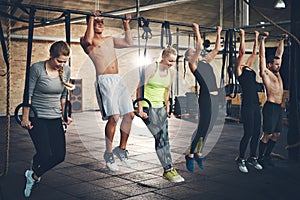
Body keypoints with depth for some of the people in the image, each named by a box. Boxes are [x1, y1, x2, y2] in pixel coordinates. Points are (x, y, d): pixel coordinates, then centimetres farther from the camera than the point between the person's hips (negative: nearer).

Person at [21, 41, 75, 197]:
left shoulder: (66, 70, 0)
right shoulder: (37, 69, -14)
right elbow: (28, 95, -9)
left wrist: (65, 114, 12)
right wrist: (25, 118, -8)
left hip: (55, 118, 5)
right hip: (37, 118, -5)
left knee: (60, 155, 0)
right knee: (45, 154, -16)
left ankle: (33, 176, 26)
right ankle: (33, 170, 19)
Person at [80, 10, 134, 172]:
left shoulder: (110, 40, 25)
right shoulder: (85, 40, 5)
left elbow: (128, 42, 28)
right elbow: (88, 41, -19)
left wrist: (126, 24, 27)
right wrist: (91, 19, -9)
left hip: (118, 80, 7)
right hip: (104, 81, -7)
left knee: (129, 115, 1)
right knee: (113, 117, -16)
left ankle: (122, 149, 18)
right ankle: (108, 153, 0)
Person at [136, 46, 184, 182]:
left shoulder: (170, 73, 8)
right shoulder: (151, 69, -12)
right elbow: (140, 88, -14)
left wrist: (167, 108, 18)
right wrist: (140, 108, -17)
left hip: (160, 108, 7)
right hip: (148, 108, -7)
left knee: (164, 138, 3)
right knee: (160, 138, -12)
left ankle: (167, 170, 9)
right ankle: (168, 169, -7)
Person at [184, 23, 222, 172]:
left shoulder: (205, 61, 18)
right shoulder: (193, 64, -3)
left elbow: (217, 49, 24)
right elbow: (199, 47, -15)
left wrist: (218, 33, 26)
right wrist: (197, 31, -11)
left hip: (215, 97, 8)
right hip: (206, 97, -8)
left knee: (207, 128, 12)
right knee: (202, 128, -5)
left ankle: (198, 154, 22)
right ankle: (190, 155, 6)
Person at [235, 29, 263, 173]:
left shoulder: (249, 69, 17)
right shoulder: (239, 70, -3)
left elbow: (255, 53, 23)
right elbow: (242, 52, -9)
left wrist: (256, 38, 26)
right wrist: (242, 36, -4)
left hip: (256, 104, 8)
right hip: (247, 105, -8)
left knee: (256, 132, 10)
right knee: (248, 133, -5)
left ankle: (252, 158, 23)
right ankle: (240, 160, 8)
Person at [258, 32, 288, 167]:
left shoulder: (276, 73, 17)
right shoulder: (265, 72, -3)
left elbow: (279, 54, 24)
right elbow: (262, 56, -8)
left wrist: (282, 40, 26)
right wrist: (263, 39, -8)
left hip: (278, 107, 8)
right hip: (270, 107, -8)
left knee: (276, 134, 11)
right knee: (267, 134, -4)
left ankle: (267, 156, 21)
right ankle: (260, 158, 6)